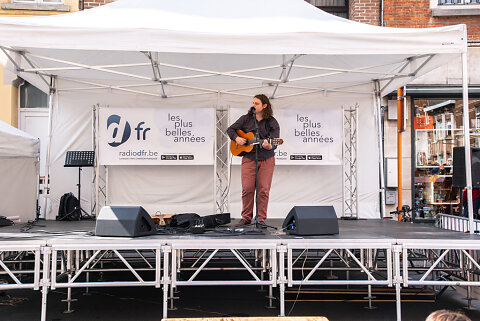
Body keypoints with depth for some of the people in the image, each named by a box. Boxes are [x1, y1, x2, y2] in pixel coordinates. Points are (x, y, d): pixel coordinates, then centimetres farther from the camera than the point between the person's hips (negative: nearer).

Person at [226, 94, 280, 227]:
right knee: (247, 188, -4)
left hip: (267, 160, -1)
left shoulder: (272, 123, -2)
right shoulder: (246, 119, 6)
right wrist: (236, 138, -8)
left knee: (264, 190, -3)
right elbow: (230, 129, 12)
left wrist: (269, 146, -34)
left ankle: (261, 219, 8)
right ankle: (246, 218, 9)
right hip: (249, 159, 1)